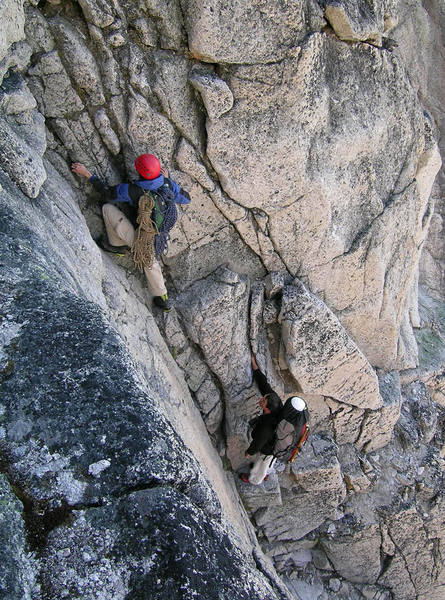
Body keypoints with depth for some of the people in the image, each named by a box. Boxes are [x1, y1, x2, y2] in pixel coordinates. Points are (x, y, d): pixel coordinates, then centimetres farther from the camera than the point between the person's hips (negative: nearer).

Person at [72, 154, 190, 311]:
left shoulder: (133, 190, -21)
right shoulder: (168, 184, -9)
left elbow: (107, 192, -7)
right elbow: (186, 198, 9)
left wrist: (87, 174, 2)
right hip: (159, 242, 6)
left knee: (108, 207, -3)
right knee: (149, 261, 36)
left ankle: (117, 245, 15)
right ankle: (162, 298, 43)